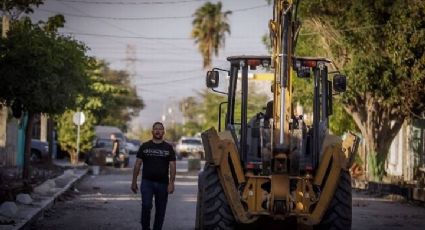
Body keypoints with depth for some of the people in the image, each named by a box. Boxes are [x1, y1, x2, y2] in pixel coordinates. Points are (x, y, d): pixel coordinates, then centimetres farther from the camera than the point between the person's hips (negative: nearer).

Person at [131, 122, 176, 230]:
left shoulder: (168, 148, 7)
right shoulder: (144, 146, 7)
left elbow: (172, 166, 2)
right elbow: (137, 164, 7)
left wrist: (171, 183, -9)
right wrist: (134, 181, 1)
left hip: (163, 183, 1)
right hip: (147, 182, -1)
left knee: (160, 210, 5)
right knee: (146, 206, -15)